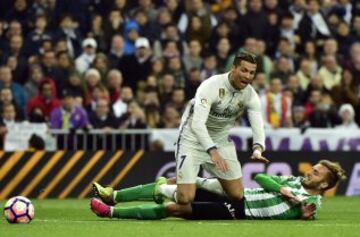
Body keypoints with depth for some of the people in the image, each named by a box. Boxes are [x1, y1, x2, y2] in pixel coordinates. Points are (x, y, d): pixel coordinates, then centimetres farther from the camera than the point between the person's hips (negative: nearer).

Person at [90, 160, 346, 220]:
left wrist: (305, 216, -39)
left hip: (238, 211, -8)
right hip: (236, 195, 8)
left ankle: (112, 212, -9)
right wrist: (281, 189, -8)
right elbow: (261, 178, 7)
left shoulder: (312, 203, -4)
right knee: (176, 183, 1)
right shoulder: (295, 181, 15)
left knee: (174, 208, -16)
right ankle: (113, 196, 7)